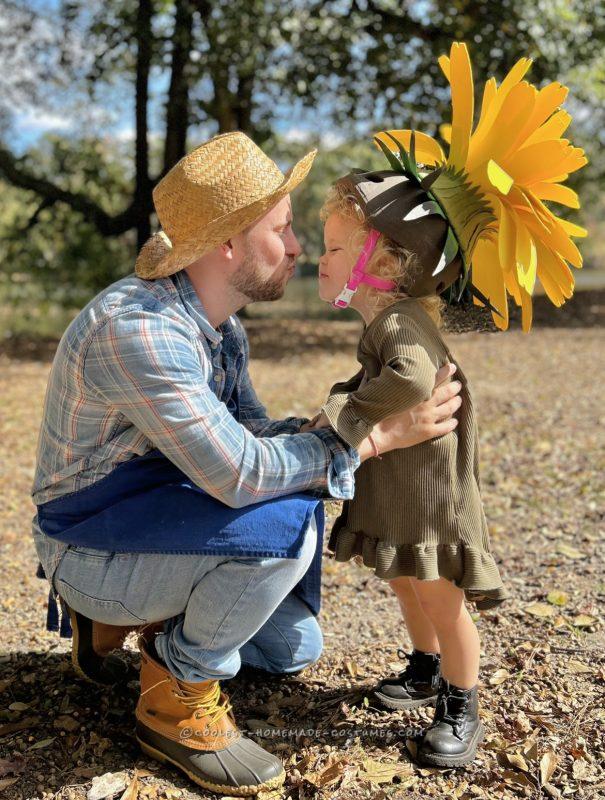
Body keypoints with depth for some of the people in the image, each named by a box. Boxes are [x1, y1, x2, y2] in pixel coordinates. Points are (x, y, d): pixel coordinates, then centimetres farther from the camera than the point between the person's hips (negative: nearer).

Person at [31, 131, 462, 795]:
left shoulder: (220, 327, 2)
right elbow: (239, 472, -34)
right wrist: (379, 436, -27)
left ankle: (135, 618, 21)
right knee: (287, 524, -30)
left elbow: (248, 432, 3)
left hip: (154, 514, 9)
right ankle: (175, 705, -8)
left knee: (292, 648, 13)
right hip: (91, 546, -9)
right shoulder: (136, 326, -30)